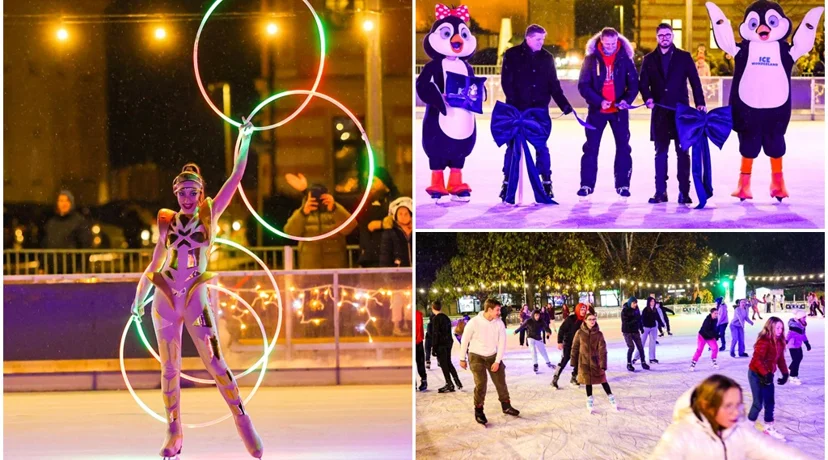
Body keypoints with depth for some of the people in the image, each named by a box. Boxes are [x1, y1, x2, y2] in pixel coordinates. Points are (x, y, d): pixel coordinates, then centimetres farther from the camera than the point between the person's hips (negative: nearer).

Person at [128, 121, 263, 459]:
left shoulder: (209, 216, 3)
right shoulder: (168, 223, 7)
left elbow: (236, 177, -1)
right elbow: (155, 263, 16)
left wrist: (244, 139, -1)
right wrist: (139, 298, 15)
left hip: (196, 298, -2)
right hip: (165, 298, 2)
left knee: (214, 362, -10)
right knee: (169, 368, 6)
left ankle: (242, 420, -2)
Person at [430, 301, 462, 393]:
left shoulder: (436, 319, -13)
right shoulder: (446, 318, 11)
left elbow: (435, 334, -16)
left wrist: (434, 347, -14)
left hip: (441, 345, -8)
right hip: (448, 343, 8)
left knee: (444, 364, -1)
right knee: (448, 363, 17)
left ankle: (449, 385, -1)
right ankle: (458, 382, 15)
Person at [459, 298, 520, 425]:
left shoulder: (499, 323, -10)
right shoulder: (474, 322, -19)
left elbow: (502, 343, -5)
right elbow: (465, 340, -8)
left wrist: (497, 361, -10)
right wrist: (462, 359, -1)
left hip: (493, 356, 4)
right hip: (476, 356, -4)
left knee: (501, 381, 7)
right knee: (481, 383, -12)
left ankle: (506, 406, 26)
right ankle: (478, 411, 4)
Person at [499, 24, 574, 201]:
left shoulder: (547, 57, 7)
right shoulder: (512, 55, -2)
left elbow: (554, 85, 9)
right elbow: (506, 81, -6)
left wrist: (564, 105, 0)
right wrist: (514, 103, -16)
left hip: (539, 110, 2)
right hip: (517, 110, -2)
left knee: (542, 146, 2)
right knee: (513, 146, 4)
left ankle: (546, 182, 7)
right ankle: (507, 182, 11)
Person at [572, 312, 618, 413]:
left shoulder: (599, 334, -6)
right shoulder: (580, 333, -6)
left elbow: (602, 350, -9)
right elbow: (575, 347, 1)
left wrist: (603, 365, -14)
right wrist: (574, 362, 2)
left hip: (596, 361, 0)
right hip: (584, 361, 0)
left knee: (603, 380, 0)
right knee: (588, 381, 8)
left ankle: (611, 398, 13)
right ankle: (589, 400, 22)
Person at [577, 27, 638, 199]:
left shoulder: (625, 59, -2)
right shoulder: (591, 59, -4)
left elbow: (634, 83, -1)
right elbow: (583, 85, -7)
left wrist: (627, 99, -20)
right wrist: (599, 101, -21)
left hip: (619, 110, 1)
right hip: (597, 110, -1)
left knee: (623, 147, 2)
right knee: (591, 147, 1)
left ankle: (622, 184, 9)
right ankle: (587, 184, 6)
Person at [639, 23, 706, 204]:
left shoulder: (684, 57, 6)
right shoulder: (649, 59, 11)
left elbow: (695, 81, 2)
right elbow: (643, 83, 6)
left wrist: (700, 102, -9)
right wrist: (648, 97, -14)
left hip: (681, 110, -2)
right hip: (660, 111, 2)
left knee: (683, 151, -2)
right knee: (661, 152, 4)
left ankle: (684, 191, 0)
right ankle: (660, 191, 7)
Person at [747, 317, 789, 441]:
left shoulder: (779, 342, 4)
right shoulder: (764, 341, -24)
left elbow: (780, 359, 11)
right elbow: (757, 360, -28)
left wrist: (785, 373, 3)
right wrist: (765, 374, -31)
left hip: (767, 375, 8)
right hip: (756, 375, -8)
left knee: (770, 402, 13)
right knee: (758, 403, -4)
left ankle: (769, 428, 25)